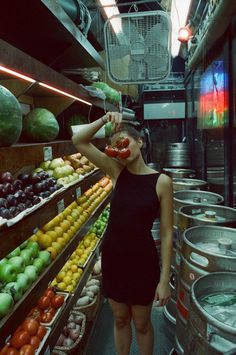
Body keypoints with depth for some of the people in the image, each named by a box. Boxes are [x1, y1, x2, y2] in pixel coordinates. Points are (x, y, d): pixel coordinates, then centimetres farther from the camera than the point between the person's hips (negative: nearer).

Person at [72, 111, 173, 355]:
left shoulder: (161, 181, -13)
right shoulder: (117, 172, -4)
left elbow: (166, 234, -11)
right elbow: (78, 141, -7)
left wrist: (164, 279, -11)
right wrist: (104, 120, -19)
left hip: (143, 259, -3)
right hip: (112, 255, 3)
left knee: (141, 324, 19)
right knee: (120, 319, 23)